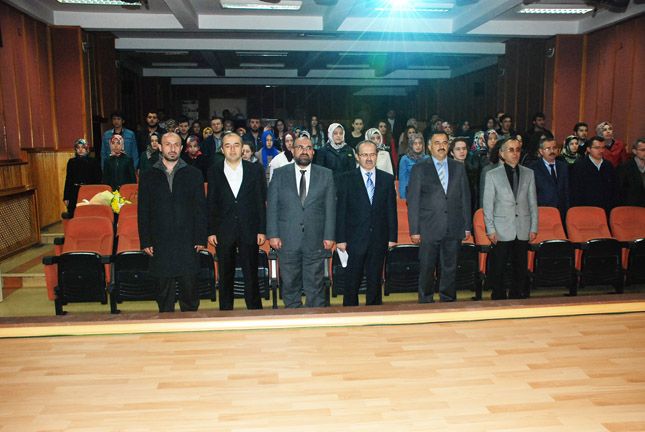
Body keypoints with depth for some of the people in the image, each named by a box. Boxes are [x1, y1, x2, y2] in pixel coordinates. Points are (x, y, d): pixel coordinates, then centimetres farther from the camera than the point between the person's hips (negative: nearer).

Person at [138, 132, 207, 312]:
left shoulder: (193, 174, 7)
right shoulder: (148, 176, 9)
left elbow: (201, 208, 4)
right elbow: (143, 212, 8)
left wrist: (201, 239, -3)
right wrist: (145, 242, 1)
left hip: (188, 242, -1)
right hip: (160, 245, 1)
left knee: (189, 288, 2)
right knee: (164, 292, 7)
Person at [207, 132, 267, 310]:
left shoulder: (255, 170, 2)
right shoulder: (214, 171, 4)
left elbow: (261, 202, 2)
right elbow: (211, 204, 4)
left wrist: (262, 230, -3)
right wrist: (211, 231, -1)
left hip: (249, 231, -1)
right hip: (224, 232, 1)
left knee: (251, 276, 4)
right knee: (225, 277, 9)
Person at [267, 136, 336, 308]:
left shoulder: (326, 175, 6)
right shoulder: (279, 174, 6)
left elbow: (330, 207, 3)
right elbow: (272, 206, 3)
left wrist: (329, 236, -3)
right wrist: (273, 234, -5)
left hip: (315, 240, 0)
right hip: (287, 240, 1)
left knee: (315, 285, 6)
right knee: (290, 285, 9)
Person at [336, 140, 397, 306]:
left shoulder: (387, 179, 7)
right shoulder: (346, 179, 0)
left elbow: (391, 210, 7)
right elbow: (341, 211, -2)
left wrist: (392, 237, 2)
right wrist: (341, 239, -7)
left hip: (379, 239, 2)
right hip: (355, 239, -2)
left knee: (375, 281, 10)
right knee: (353, 281, 3)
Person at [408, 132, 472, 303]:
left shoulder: (459, 168, 11)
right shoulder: (419, 169, 2)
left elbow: (465, 198, 11)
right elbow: (413, 201, -1)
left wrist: (467, 226, 6)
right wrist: (414, 230, -7)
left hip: (454, 229, 3)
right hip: (429, 230, -2)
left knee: (450, 269, 9)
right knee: (426, 270, 3)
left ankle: (448, 302, 21)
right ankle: (426, 302, 15)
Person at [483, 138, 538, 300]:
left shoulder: (528, 173, 10)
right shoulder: (492, 174, 2)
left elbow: (533, 203, 10)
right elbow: (488, 205, 0)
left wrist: (534, 227, 5)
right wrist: (490, 230, -6)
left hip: (523, 230, 3)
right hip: (502, 231, -2)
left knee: (521, 270, 8)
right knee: (497, 270, 0)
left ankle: (519, 296, 19)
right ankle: (498, 299, 12)